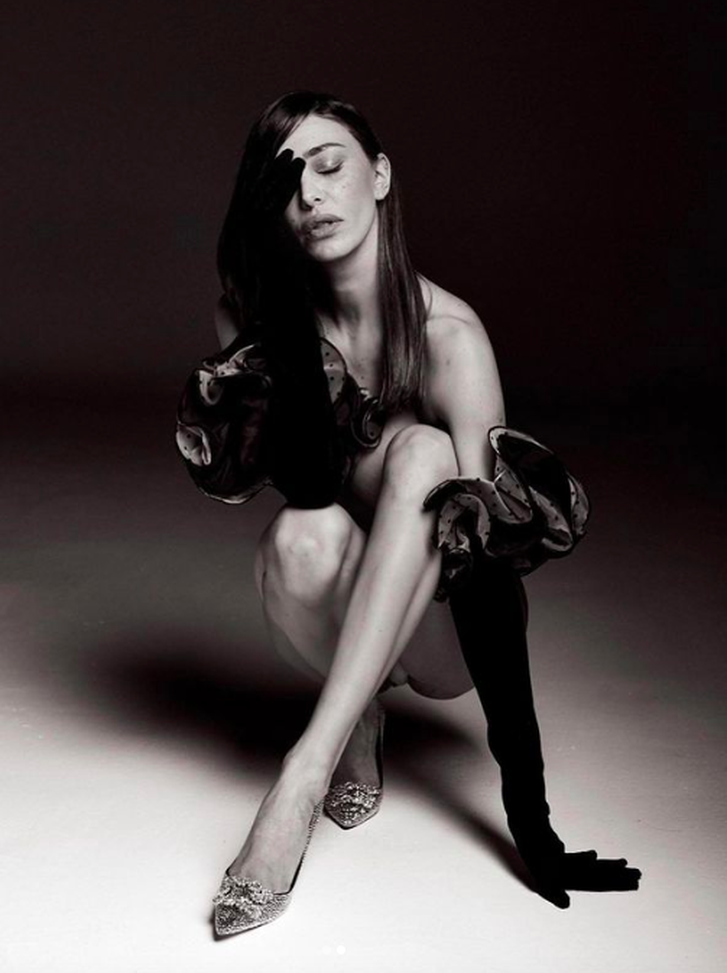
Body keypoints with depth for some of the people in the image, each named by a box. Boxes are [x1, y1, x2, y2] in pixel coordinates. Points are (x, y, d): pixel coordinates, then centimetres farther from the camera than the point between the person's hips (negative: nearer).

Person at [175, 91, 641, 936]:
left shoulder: (448, 336, -22)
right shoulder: (257, 320, -9)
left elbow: (489, 566, -28)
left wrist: (531, 824, -31)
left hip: (441, 635, -1)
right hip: (336, 616, 2)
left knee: (422, 450, -32)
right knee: (305, 537, -34)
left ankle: (304, 773, -34)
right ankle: (359, 718, -7)